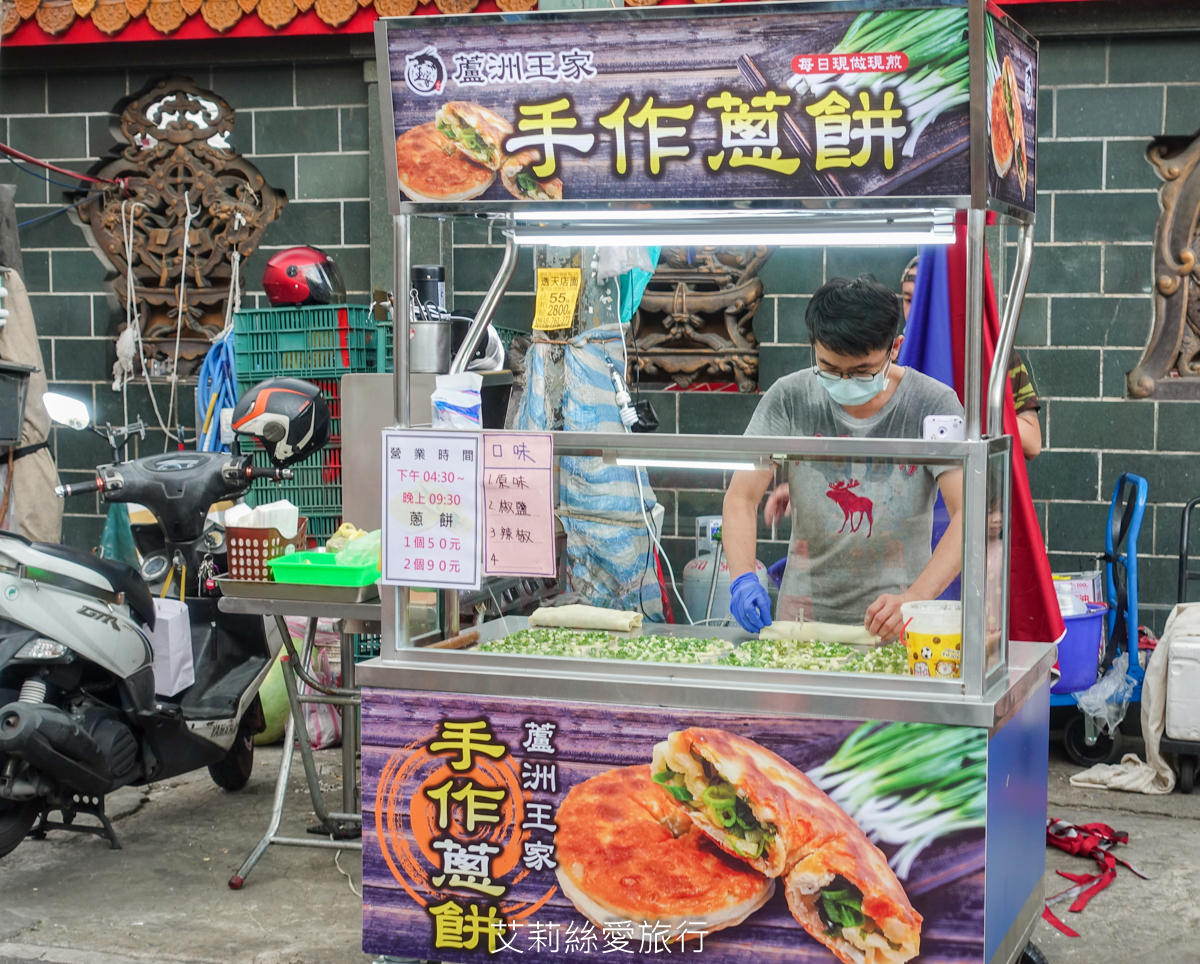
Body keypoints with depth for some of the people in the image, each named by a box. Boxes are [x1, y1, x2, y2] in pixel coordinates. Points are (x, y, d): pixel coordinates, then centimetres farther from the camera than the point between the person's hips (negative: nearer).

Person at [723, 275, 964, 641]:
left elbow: (970, 515, -15)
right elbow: (741, 497, -2)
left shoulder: (932, 405, -7)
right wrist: (743, 578, -21)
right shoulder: (789, 398, -2)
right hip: (801, 616, 0)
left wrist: (915, 598, -29)